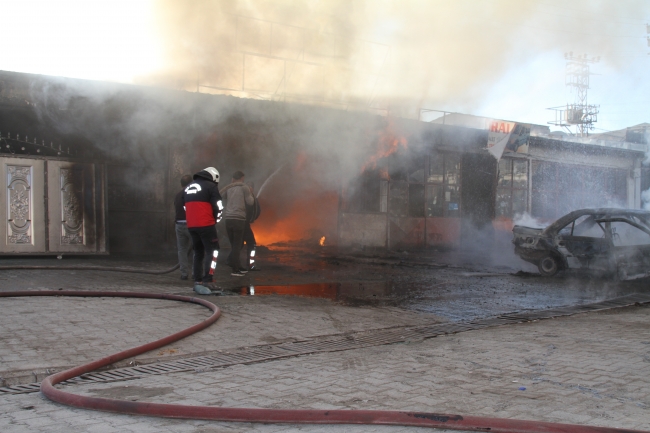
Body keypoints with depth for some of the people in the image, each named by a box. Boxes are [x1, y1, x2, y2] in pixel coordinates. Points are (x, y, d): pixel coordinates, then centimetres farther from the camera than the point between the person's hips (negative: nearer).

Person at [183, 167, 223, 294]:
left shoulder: (188, 187, 21)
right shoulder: (210, 186, -2)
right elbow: (218, 207, -6)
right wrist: (215, 219, 10)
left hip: (191, 225, 7)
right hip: (206, 225, -7)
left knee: (198, 253, 15)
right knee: (212, 251, -2)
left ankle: (198, 282, 14)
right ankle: (207, 281, -12)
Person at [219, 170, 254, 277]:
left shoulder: (228, 188, 11)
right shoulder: (244, 187, 0)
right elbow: (250, 202, -2)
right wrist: (250, 194, 18)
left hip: (228, 219, 5)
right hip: (239, 219, -5)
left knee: (234, 244, 13)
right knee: (237, 245, -2)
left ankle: (238, 267, 19)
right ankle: (235, 269, -5)